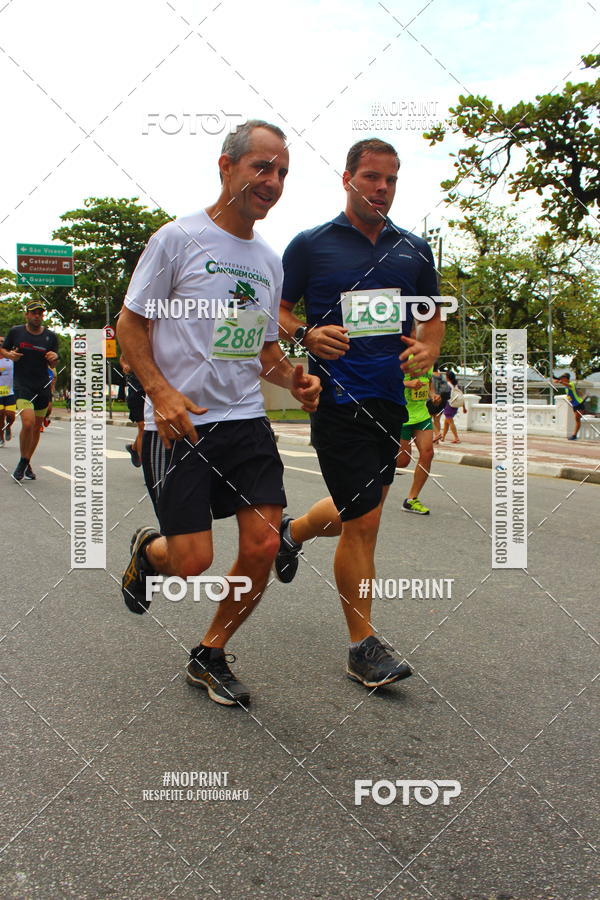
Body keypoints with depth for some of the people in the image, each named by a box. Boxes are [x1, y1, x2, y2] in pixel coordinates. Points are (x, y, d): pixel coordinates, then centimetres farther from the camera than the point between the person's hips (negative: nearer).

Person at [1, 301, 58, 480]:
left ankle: (27, 463, 26)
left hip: (43, 387, 3)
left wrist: (54, 358, -13)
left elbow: (53, 365, 10)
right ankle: (23, 462, 1)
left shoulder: (50, 336, 5)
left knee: (37, 428, 8)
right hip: (22, 385, -3)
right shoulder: (15, 331, 2)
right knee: (28, 423, -19)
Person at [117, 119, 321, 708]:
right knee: (193, 561, -8)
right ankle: (148, 551, 30)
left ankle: (209, 657, 18)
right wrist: (162, 392, -17)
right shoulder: (179, 238, -3)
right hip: (179, 424, -5)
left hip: (246, 421, 5)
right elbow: (130, 324, -2)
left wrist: (294, 380, 1)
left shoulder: (270, 262, 15)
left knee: (262, 547, -6)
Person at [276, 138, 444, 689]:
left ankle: (293, 531, 48)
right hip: (338, 399, -5)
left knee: (361, 508, 16)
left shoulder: (414, 249, 13)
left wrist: (428, 351, -3)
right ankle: (363, 646, 9)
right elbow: (276, 311, 6)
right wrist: (307, 334, -15)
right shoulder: (311, 245, 2)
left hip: (395, 398, 6)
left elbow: (433, 317, 19)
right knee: (363, 522, -7)